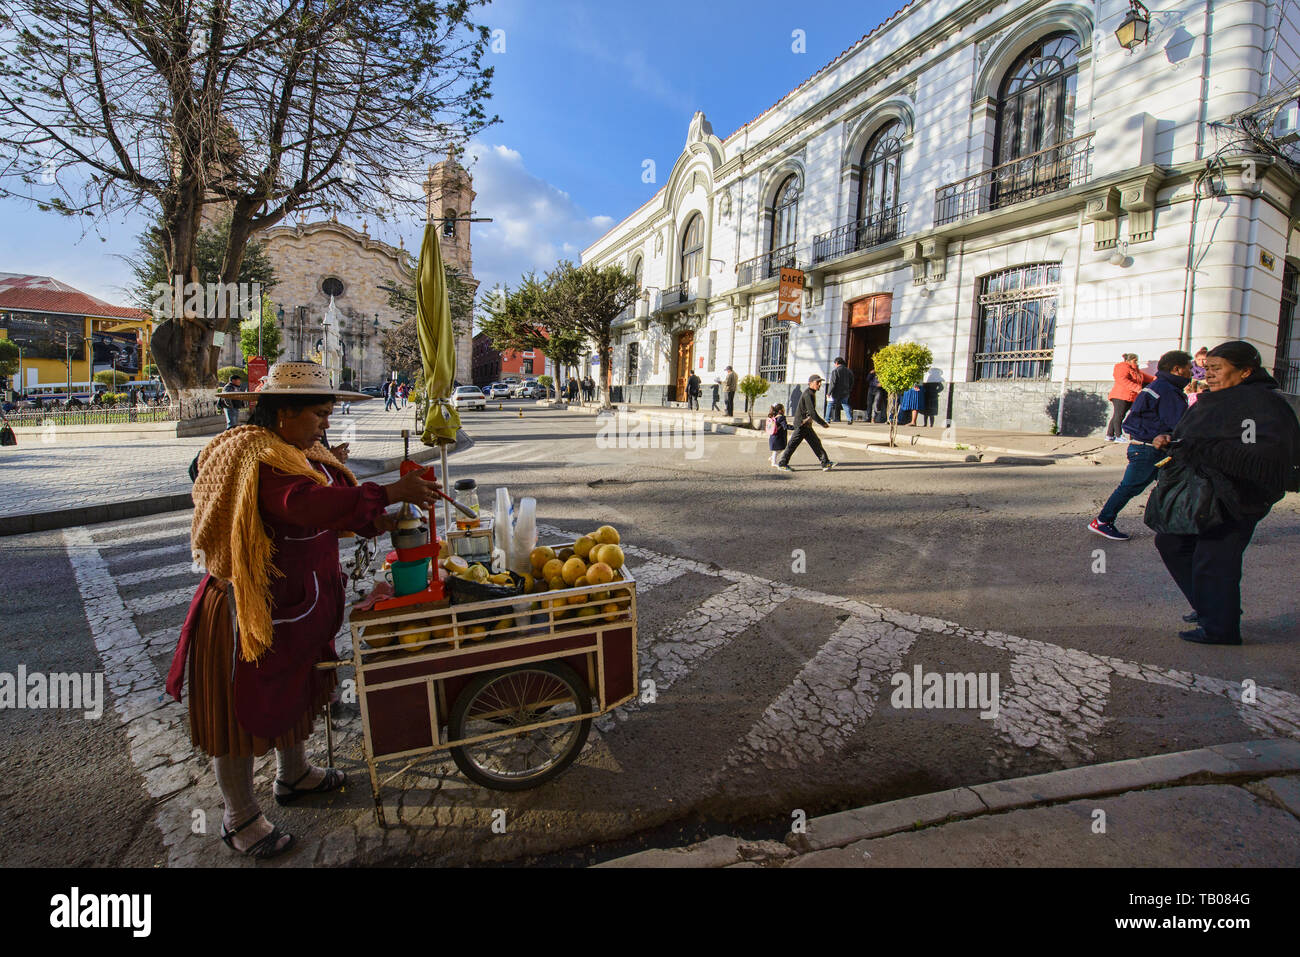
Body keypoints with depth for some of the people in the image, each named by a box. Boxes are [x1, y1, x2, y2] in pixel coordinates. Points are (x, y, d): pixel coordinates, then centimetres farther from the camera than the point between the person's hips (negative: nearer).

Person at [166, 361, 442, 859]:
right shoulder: (255, 458, -25)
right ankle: (239, 818, 27)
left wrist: (372, 520, -10)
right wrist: (388, 492, -42)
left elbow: (329, 507, 9)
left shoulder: (304, 453, 6)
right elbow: (306, 503, -42)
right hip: (251, 608, -10)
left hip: (297, 602, 10)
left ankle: (293, 775, 47)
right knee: (243, 703, 8)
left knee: (293, 687, 24)